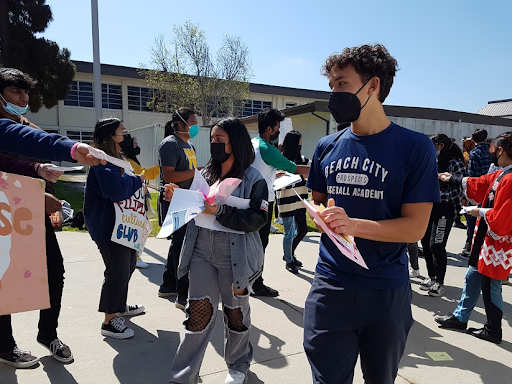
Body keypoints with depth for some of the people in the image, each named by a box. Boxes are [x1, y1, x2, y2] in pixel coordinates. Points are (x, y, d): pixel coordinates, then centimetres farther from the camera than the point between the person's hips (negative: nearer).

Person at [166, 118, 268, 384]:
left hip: (234, 256, -3)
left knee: (235, 311, 14)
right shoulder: (206, 174, 8)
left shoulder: (253, 179, -7)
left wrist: (220, 211, -25)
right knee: (199, 311, 3)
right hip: (201, 252, 3)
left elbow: (257, 219, -17)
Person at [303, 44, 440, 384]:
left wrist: (353, 225, -26)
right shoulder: (328, 147, 4)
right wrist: (319, 214, -9)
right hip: (330, 287, 2)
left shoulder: (415, 147, -9)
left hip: (387, 292, -2)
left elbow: (415, 227, -11)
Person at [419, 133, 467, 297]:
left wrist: (437, 196, -22)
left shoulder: (455, 163, -10)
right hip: (430, 207, 8)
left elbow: (459, 190, -15)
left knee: (436, 245, -7)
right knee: (425, 242, 10)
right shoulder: (435, 161, 11)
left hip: (445, 208, -7)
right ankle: (431, 277, 26)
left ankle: (439, 282, 9)